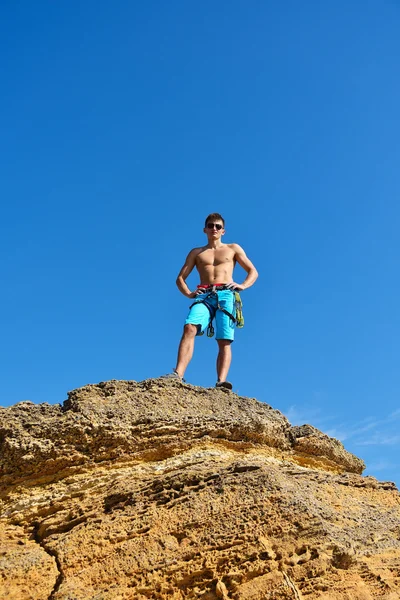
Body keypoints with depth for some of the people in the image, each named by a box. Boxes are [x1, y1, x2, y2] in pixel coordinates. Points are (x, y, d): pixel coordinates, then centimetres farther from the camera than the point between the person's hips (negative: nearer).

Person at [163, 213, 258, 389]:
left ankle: (221, 382, -27)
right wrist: (188, 294, -1)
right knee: (189, 328, -26)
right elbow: (180, 278, 20)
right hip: (204, 296, 1)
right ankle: (178, 374, -36)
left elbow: (253, 272, 17)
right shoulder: (196, 252, 24)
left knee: (224, 340, -17)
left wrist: (243, 285, -3)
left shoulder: (233, 249, 21)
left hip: (226, 295, 0)